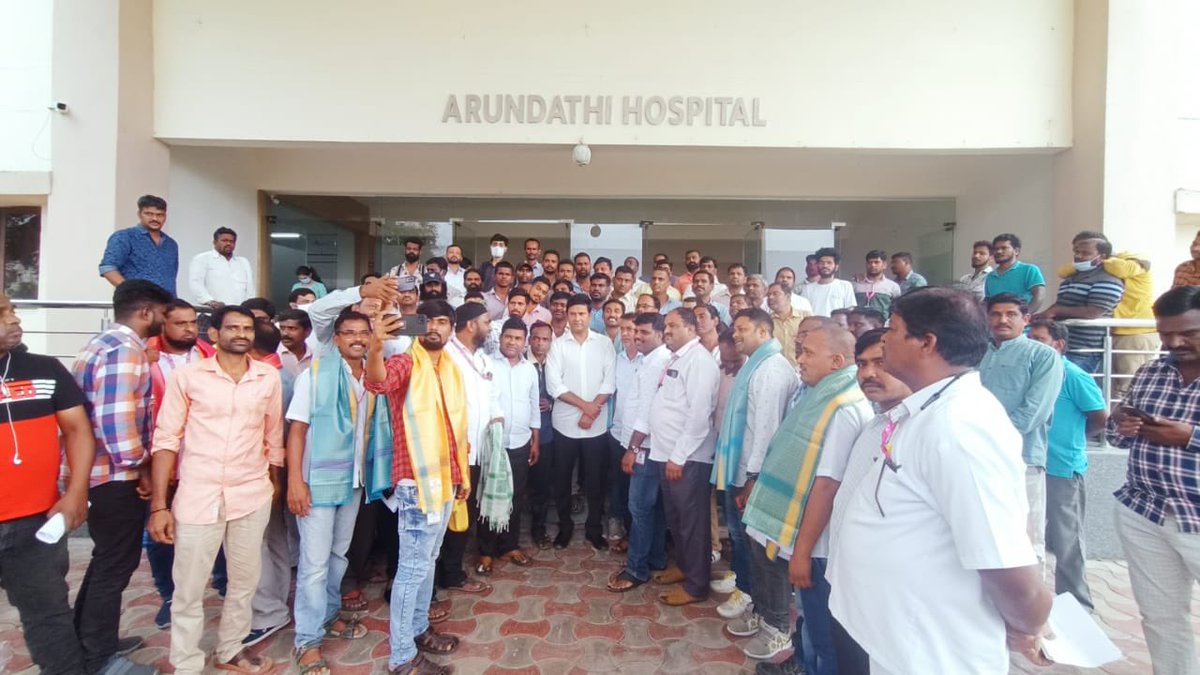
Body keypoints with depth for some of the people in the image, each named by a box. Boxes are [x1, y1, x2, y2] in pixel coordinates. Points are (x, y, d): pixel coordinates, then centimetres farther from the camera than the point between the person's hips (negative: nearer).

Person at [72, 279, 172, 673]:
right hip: (116, 476, -10)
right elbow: (116, 420, -27)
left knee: (106, 561, 22)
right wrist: (141, 468, -14)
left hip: (100, 472, 10)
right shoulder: (125, 349, -19)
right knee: (115, 566, 4)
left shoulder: (107, 342, 14)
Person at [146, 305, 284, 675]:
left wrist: (275, 484, 14)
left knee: (244, 583, 16)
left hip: (252, 496, 3)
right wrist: (159, 505, -7)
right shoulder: (188, 375, -4)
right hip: (197, 497, -2)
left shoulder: (269, 378, 2)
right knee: (188, 590, 8)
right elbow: (166, 439, -4)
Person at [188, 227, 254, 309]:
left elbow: (250, 289, 18)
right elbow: (194, 284, -5)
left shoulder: (244, 262, 23)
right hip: (214, 312, -4)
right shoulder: (202, 259, 8)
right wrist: (210, 301, -20)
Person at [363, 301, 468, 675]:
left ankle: (419, 630, 35)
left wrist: (462, 474, 19)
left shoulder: (452, 369, 12)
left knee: (428, 560, 19)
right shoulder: (407, 363, -10)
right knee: (413, 566, -1)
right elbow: (376, 381, -34)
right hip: (417, 480, -8)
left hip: (445, 479, 8)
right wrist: (375, 347, -54)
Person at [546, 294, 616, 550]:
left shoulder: (605, 344, 2)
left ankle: (594, 529, 25)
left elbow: (609, 383, -4)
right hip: (565, 424, 0)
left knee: (596, 480, 9)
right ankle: (564, 526, 28)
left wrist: (591, 412, -12)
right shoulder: (558, 345, 0)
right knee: (562, 479, 10)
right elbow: (553, 385, -8)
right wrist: (584, 405, -14)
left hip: (597, 425, 0)